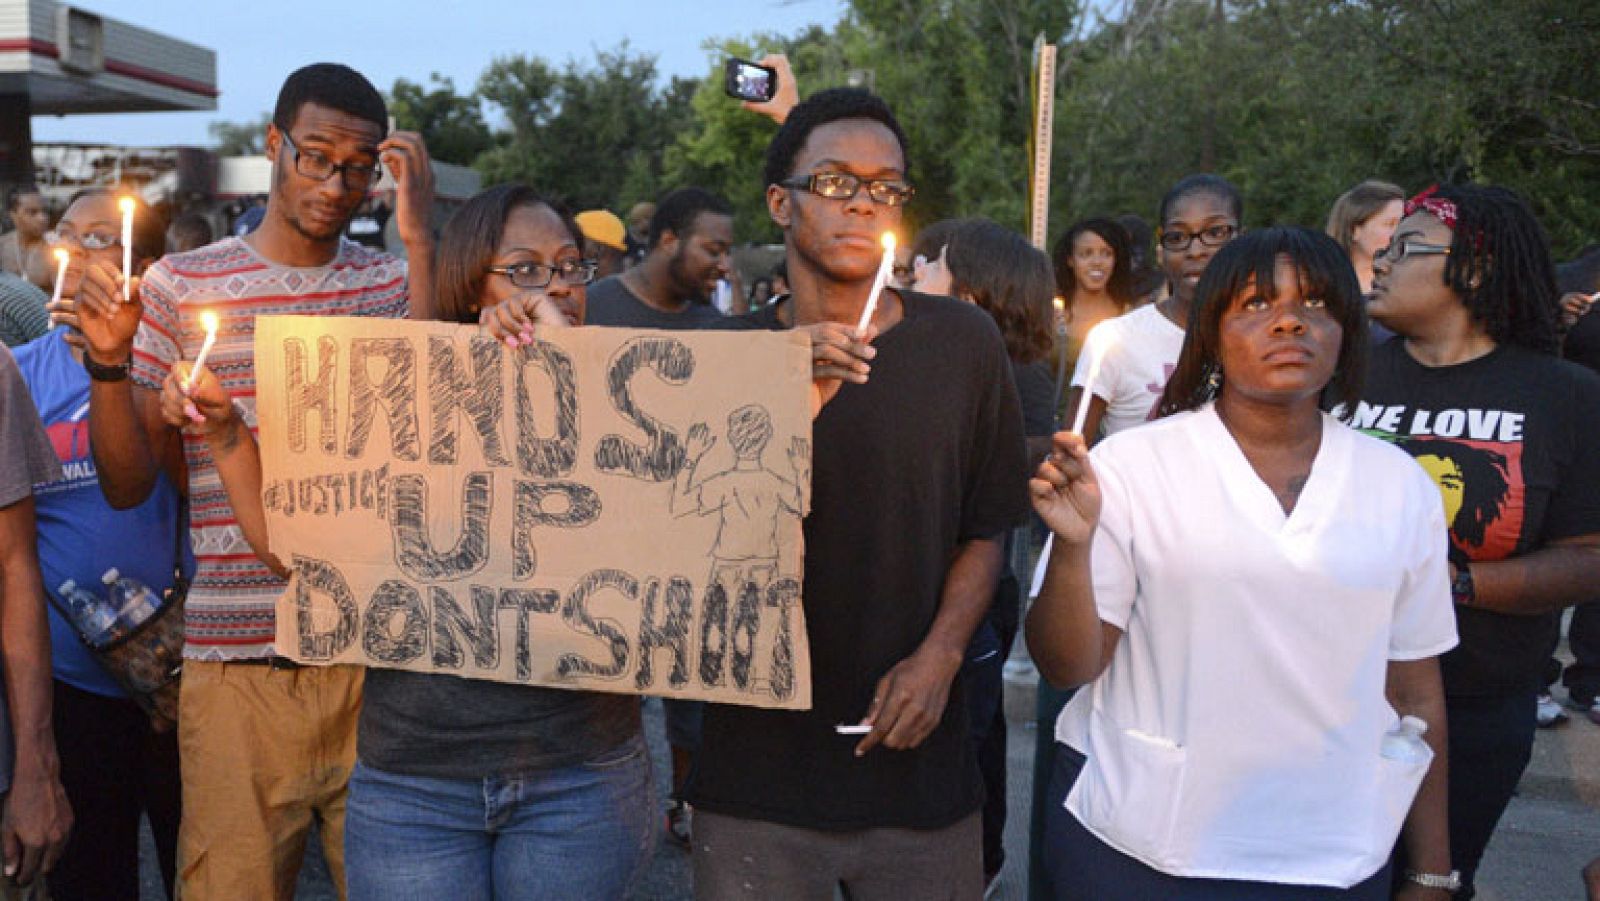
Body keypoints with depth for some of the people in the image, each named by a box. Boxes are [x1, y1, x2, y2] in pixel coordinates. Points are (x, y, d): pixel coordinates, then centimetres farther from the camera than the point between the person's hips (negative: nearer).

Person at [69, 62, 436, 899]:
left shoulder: (394, 283, 7)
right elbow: (128, 484, 6)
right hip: (237, 662, 0)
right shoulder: (178, 284, 4)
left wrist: (420, 240, -13)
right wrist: (108, 360, -11)